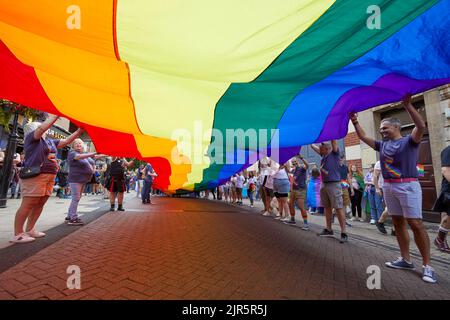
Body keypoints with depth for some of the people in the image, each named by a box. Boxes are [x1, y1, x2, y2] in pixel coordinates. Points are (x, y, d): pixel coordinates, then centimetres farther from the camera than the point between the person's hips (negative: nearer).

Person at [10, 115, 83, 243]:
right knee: (27, 205, -6)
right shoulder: (31, 137, 0)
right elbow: (42, 128, -18)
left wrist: (79, 130, 12)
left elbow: (67, 140, 20)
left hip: (50, 176, 8)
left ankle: (29, 230, 20)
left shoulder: (50, 141, 20)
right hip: (35, 176, -8)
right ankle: (17, 234, 1)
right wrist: (56, 115, -15)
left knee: (40, 204, 10)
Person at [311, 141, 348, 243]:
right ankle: (328, 230, 24)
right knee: (327, 207, 13)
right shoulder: (324, 155, 13)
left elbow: (333, 141, -11)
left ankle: (343, 233, 0)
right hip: (324, 184, 8)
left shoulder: (334, 153, -3)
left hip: (334, 184, -8)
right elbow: (313, 146, 23)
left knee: (338, 208, -6)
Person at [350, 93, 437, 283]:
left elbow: (421, 126, -19)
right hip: (388, 187, 6)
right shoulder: (382, 145, 14)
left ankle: (427, 266, 3)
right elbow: (363, 137, 18)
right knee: (398, 223, 8)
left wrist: (407, 105, -21)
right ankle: (405, 259, 18)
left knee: (415, 224, -7)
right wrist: (355, 123, 10)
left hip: (407, 186, -6)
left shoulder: (409, 141, -1)